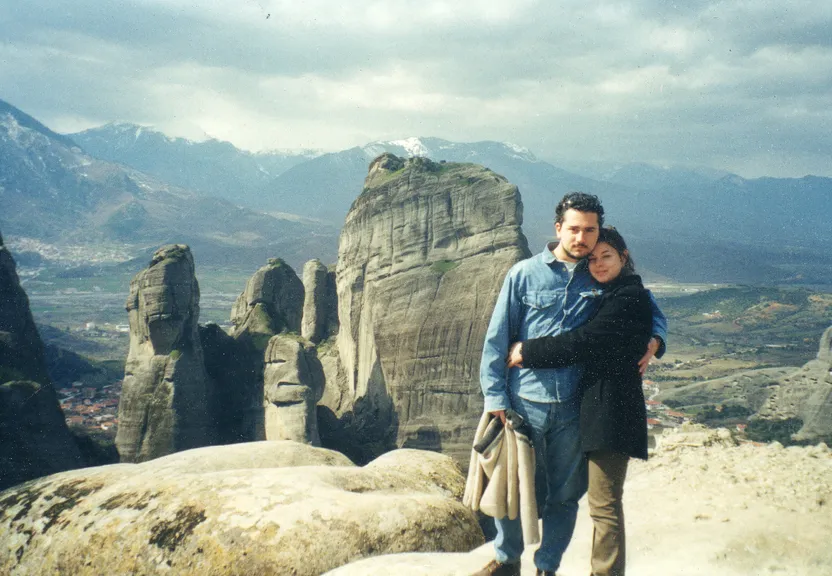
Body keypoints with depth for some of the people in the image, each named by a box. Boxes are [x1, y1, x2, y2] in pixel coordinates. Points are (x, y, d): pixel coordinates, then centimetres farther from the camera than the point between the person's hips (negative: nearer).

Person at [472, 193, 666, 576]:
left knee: (564, 494, 12)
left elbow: (652, 312, 17)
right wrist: (495, 397, -6)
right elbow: (496, 339, -1)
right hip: (524, 404, -1)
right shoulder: (524, 274, -2)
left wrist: (653, 341, -5)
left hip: (574, 408, 1)